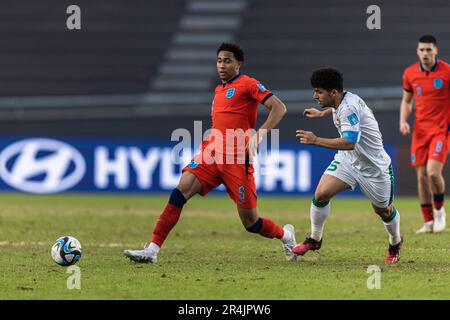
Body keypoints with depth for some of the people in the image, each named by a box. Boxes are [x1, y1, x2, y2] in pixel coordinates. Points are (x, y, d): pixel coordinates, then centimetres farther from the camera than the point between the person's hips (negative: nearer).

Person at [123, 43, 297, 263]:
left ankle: (285, 235, 31)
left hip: (237, 160, -6)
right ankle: (152, 251, -23)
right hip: (211, 155, 6)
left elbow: (279, 108, -11)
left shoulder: (247, 84, -2)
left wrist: (260, 135, -22)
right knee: (181, 190, -18)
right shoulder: (218, 90, 20)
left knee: (251, 223, -2)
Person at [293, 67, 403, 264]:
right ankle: (315, 239, 7)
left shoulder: (348, 108, -31)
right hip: (347, 160, 7)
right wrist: (322, 113, 32)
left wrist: (316, 140, -40)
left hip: (374, 166, -7)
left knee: (383, 210, 11)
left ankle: (395, 243, 40)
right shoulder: (341, 101, -4)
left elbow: (350, 142, -42)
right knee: (321, 194, -10)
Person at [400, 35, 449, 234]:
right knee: (421, 175, 2)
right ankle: (428, 222, 13)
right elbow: (406, 101, 16)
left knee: (433, 171, -18)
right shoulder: (410, 73, 4)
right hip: (420, 130, 4)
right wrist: (403, 121, 0)